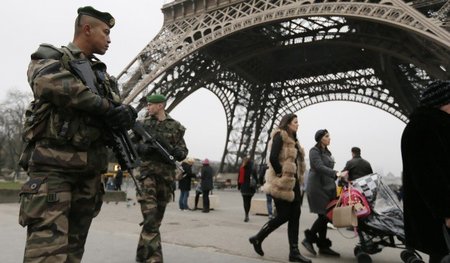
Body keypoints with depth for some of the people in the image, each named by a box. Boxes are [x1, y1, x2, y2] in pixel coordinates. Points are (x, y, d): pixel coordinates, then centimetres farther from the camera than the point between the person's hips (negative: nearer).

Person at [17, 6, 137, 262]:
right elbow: (53, 83, -19)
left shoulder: (103, 73, 22)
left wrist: (125, 114, -11)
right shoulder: (50, 56, 4)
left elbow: (117, 110, 14)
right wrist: (106, 106, -15)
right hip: (53, 163, -6)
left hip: (91, 167, 6)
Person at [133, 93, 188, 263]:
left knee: (157, 218, 11)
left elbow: (183, 150, 8)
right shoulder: (143, 123, 8)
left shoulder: (176, 126, 8)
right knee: (150, 218, -14)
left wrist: (177, 152, -15)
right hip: (147, 172, -2)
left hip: (167, 174, 2)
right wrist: (142, 147, -12)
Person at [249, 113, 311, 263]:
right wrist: (281, 175, -16)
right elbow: (273, 158, -22)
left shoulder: (293, 140, 17)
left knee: (295, 216, 5)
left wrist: (296, 179, 8)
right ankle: (257, 239, 15)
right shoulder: (280, 135, -10)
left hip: (293, 182, 9)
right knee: (283, 216, -4)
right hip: (282, 183, -9)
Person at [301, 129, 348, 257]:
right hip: (317, 187, -8)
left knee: (325, 216, 6)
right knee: (323, 215, -11)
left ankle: (323, 246, 12)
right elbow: (320, 167, -22)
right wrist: (337, 174, -33)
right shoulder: (314, 151, -7)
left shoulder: (327, 152, 18)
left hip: (328, 187, 8)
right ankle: (308, 239, 4)